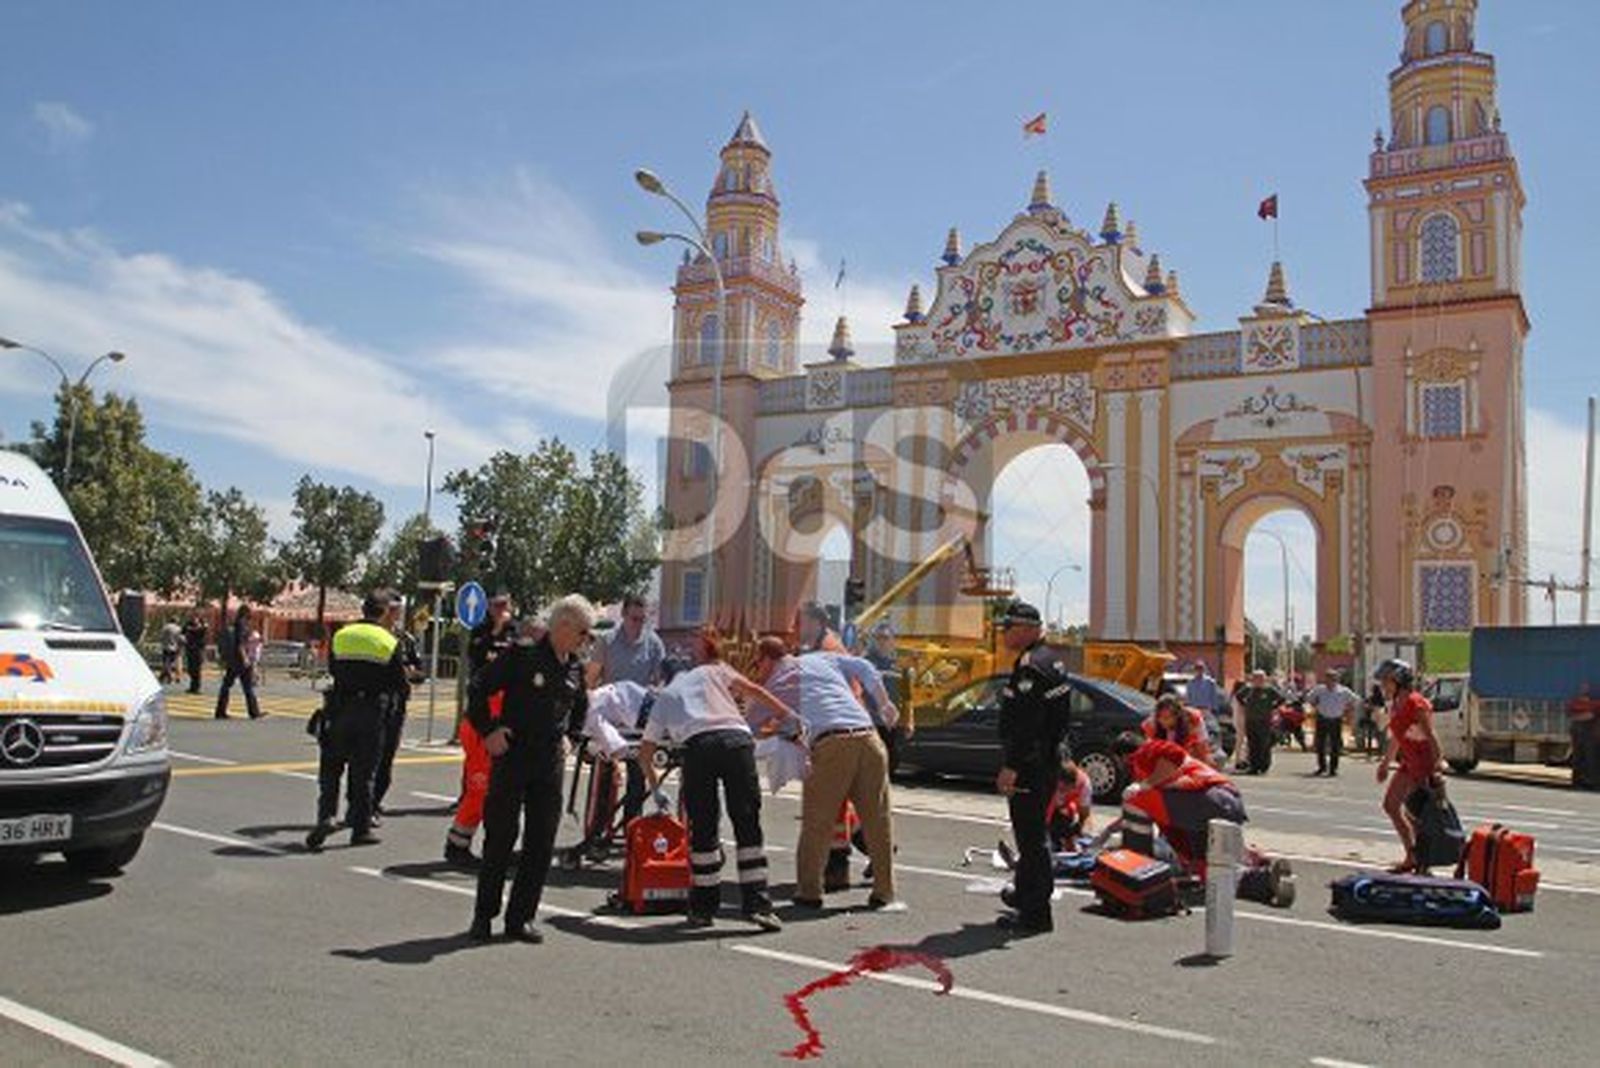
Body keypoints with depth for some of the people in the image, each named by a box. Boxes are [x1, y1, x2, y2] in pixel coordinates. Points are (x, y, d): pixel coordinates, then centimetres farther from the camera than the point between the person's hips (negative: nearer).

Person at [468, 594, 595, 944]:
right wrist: (489, 731, -10)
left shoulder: (575, 667, 8)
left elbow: (581, 707, 27)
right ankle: (484, 915, 14)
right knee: (500, 837, 0)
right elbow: (479, 689, -6)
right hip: (512, 755, -5)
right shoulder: (522, 654, -9)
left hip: (550, 761, 5)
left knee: (542, 843, 4)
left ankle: (520, 918, 14)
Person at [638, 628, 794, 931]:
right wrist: (790, 716, 23)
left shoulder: (664, 697, 32)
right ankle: (757, 904, 1)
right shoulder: (713, 671, 31)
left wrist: (654, 786, 46)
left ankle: (704, 908, 18)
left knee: (703, 829, 12)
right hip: (737, 739, 0)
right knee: (748, 824, 4)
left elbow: (645, 751, 33)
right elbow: (754, 692, 18)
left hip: (697, 746, 1)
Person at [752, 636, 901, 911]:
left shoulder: (775, 685, 18)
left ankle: (809, 891, 11)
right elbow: (864, 669, 17)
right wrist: (884, 704, 25)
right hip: (868, 736, 4)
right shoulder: (823, 659, 27)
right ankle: (884, 893, 13)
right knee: (877, 819, 10)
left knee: (816, 822, 7)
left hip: (830, 743, -4)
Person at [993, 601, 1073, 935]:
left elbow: (1026, 724, -26)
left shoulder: (1031, 666, -20)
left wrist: (1010, 767, -23)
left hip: (1030, 765, -11)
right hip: (1050, 759, 11)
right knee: (1034, 832, 23)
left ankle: (1035, 914, 0)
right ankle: (1027, 894, 38)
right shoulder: (1052, 660, 13)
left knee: (1031, 836, -5)